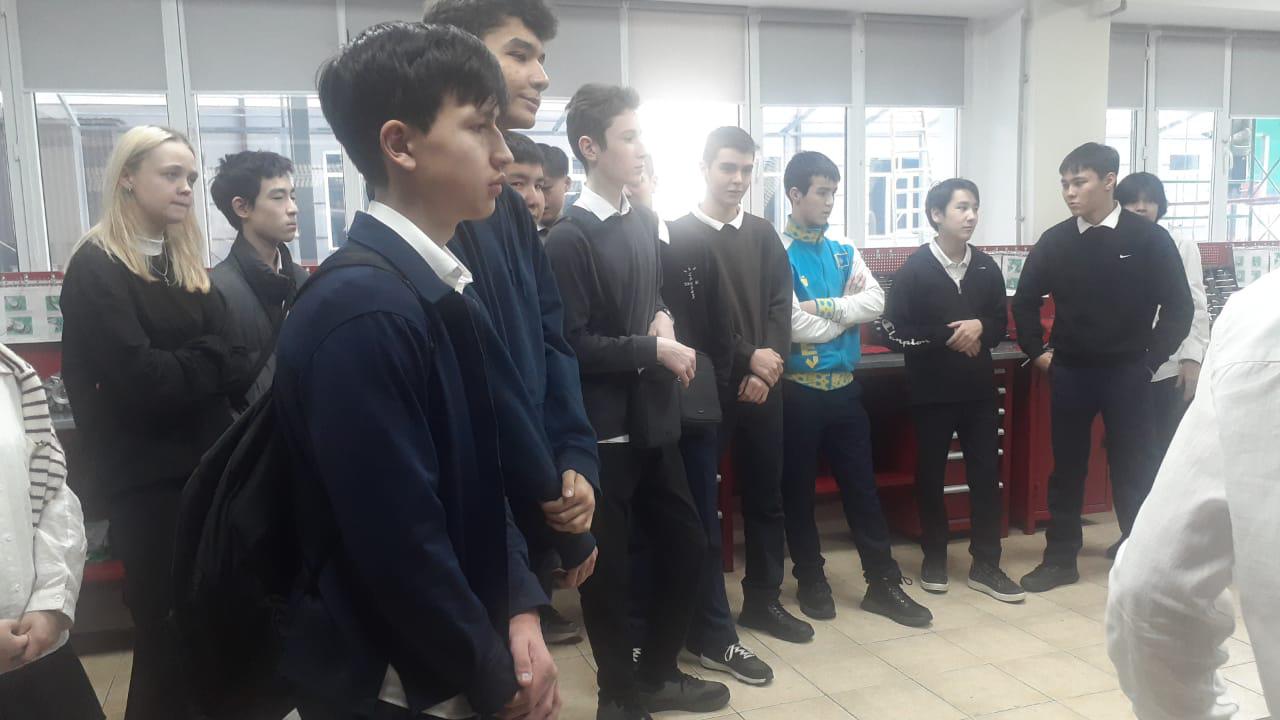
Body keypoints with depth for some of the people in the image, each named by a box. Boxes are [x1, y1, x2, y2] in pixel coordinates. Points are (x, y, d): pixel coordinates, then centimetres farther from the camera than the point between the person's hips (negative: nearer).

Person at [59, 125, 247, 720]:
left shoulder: (188, 264, 14)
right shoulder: (96, 269, -9)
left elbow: (234, 362, 6)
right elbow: (139, 382, -20)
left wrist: (184, 365, -13)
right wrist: (210, 364, -7)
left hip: (204, 466, 6)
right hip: (149, 479, -6)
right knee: (167, 633, 4)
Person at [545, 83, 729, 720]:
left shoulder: (644, 222, 9)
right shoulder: (568, 238, -14)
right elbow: (574, 345, -18)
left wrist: (663, 316, 3)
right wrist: (654, 349, -15)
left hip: (651, 415, 8)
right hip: (603, 427, -8)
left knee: (686, 544, 16)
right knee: (609, 566, 7)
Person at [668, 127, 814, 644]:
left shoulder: (763, 235, 12)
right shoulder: (679, 235, -2)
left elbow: (781, 306, 5)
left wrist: (766, 369, -9)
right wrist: (747, 357, -14)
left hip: (762, 384, 5)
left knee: (765, 495, 10)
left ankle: (763, 599, 23)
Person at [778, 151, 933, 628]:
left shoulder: (844, 250, 9)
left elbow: (876, 301, -4)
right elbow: (797, 326, -18)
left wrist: (824, 307, -15)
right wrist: (848, 310, -5)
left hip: (845, 386, 5)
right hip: (799, 390, -5)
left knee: (861, 484, 10)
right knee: (798, 490, 9)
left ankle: (883, 583, 20)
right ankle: (811, 581, 25)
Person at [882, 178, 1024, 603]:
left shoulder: (986, 268, 6)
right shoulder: (914, 269, -7)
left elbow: (1001, 325, 12)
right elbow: (895, 333, -11)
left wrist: (980, 328, -10)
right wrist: (948, 337, -16)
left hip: (979, 388, 4)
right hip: (932, 391, -3)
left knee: (986, 474, 5)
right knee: (931, 476, 8)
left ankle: (986, 566, 16)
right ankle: (934, 559, 24)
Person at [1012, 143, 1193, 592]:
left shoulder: (1148, 238, -5)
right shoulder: (1055, 241, 2)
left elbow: (1178, 306, -3)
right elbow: (1025, 302, 12)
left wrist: (1150, 360, -5)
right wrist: (1037, 353, 6)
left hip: (1127, 373, -2)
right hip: (1069, 372, 2)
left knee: (1133, 469, 5)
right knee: (1067, 467, 8)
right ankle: (1061, 558, 18)